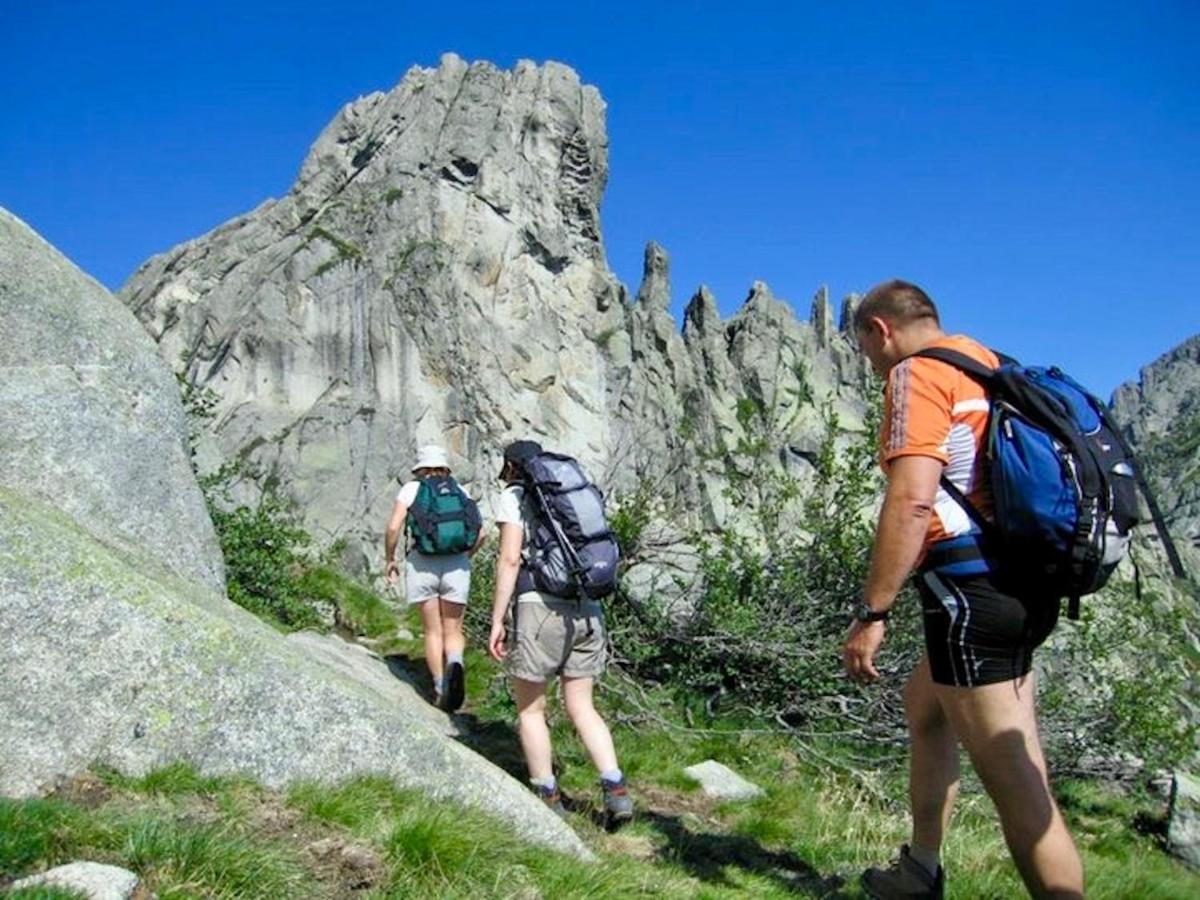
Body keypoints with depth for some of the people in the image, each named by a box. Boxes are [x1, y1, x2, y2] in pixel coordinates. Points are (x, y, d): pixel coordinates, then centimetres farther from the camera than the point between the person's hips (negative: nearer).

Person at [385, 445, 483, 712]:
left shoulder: (411, 489, 9)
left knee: (433, 631, 13)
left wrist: (389, 560, 11)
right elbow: (479, 533, 8)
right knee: (453, 631, 11)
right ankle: (455, 664, -20)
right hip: (456, 564, 1)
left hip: (421, 563, -1)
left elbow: (393, 527, -3)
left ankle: (440, 690, 7)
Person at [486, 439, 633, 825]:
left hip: (540, 609, -6)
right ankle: (616, 791, 1)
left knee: (530, 710, 11)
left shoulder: (513, 496, 2)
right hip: (587, 610, 6)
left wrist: (497, 620, -8)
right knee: (581, 708, 13)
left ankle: (548, 800, 16)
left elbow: (509, 559, -9)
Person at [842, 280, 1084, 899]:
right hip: (1023, 583, 11)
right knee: (923, 704, 26)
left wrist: (870, 613, -19)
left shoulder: (918, 372, -9)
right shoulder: (988, 365, 19)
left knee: (1015, 783, -5)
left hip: (972, 588, -11)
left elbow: (912, 500, -22)